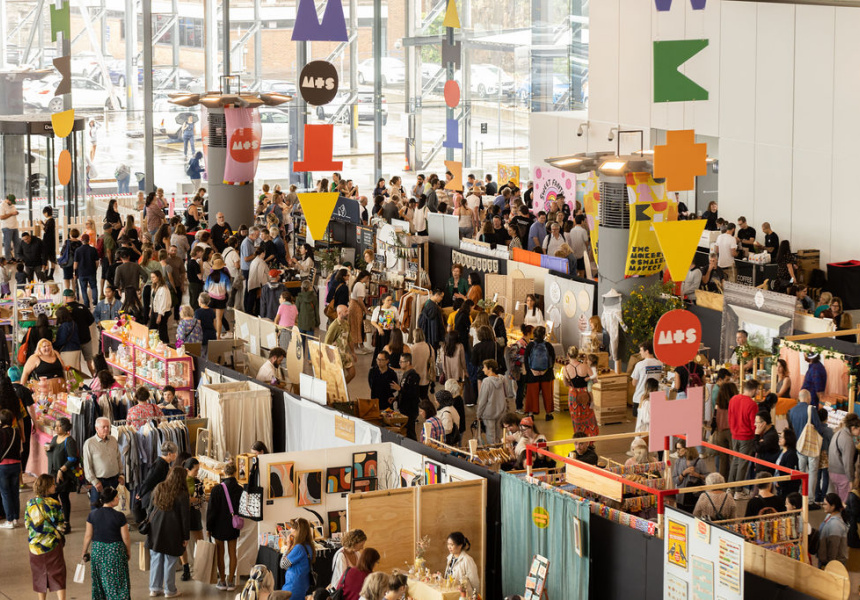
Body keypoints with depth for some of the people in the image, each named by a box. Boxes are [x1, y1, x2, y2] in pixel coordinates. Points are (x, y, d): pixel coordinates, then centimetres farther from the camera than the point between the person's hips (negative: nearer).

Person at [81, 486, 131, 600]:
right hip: (116, 551, -4)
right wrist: (128, 552, 7)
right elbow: (125, 537, -9)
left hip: (97, 551, 4)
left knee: (100, 582, 16)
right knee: (118, 582, 6)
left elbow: (88, 536, 1)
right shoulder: (119, 516, -15)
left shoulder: (93, 514, -5)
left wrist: (84, 551, 15)